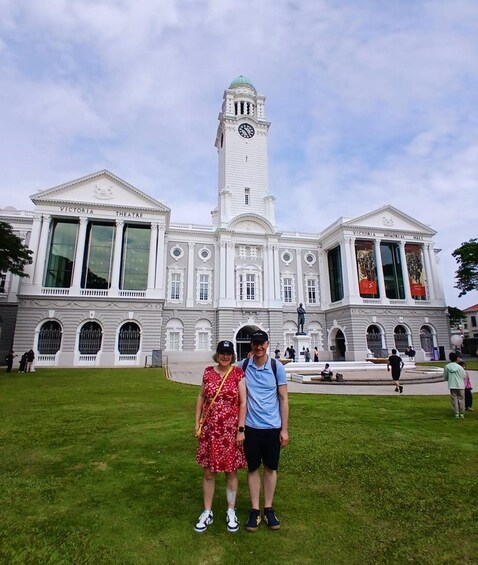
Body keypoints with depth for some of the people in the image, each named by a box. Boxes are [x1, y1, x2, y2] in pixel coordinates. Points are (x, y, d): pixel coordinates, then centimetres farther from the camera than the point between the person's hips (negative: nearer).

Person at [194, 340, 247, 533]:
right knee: (208, 472, 13)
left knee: (231, 472, 13)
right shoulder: (208, 372, 0)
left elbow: (243, 402, -8)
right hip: (210, 429, 2)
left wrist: (241, 429, -9)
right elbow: (201, 397, 8)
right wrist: (197, 421, 6)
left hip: (231, 431, -2)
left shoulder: (238, 373, -9)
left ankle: (231, 512, 33)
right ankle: (207, 512, 32)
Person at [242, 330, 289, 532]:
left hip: (273, 427, 0)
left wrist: (284, 429, -2)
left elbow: (284, 399, -2)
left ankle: (268, 509, 30)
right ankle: (255, 510, 27)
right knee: (253, 468, 11)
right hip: (251, 427, 0)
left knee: (271, 468, 14)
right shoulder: (243, 367, -5)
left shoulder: (277, 367, -7)